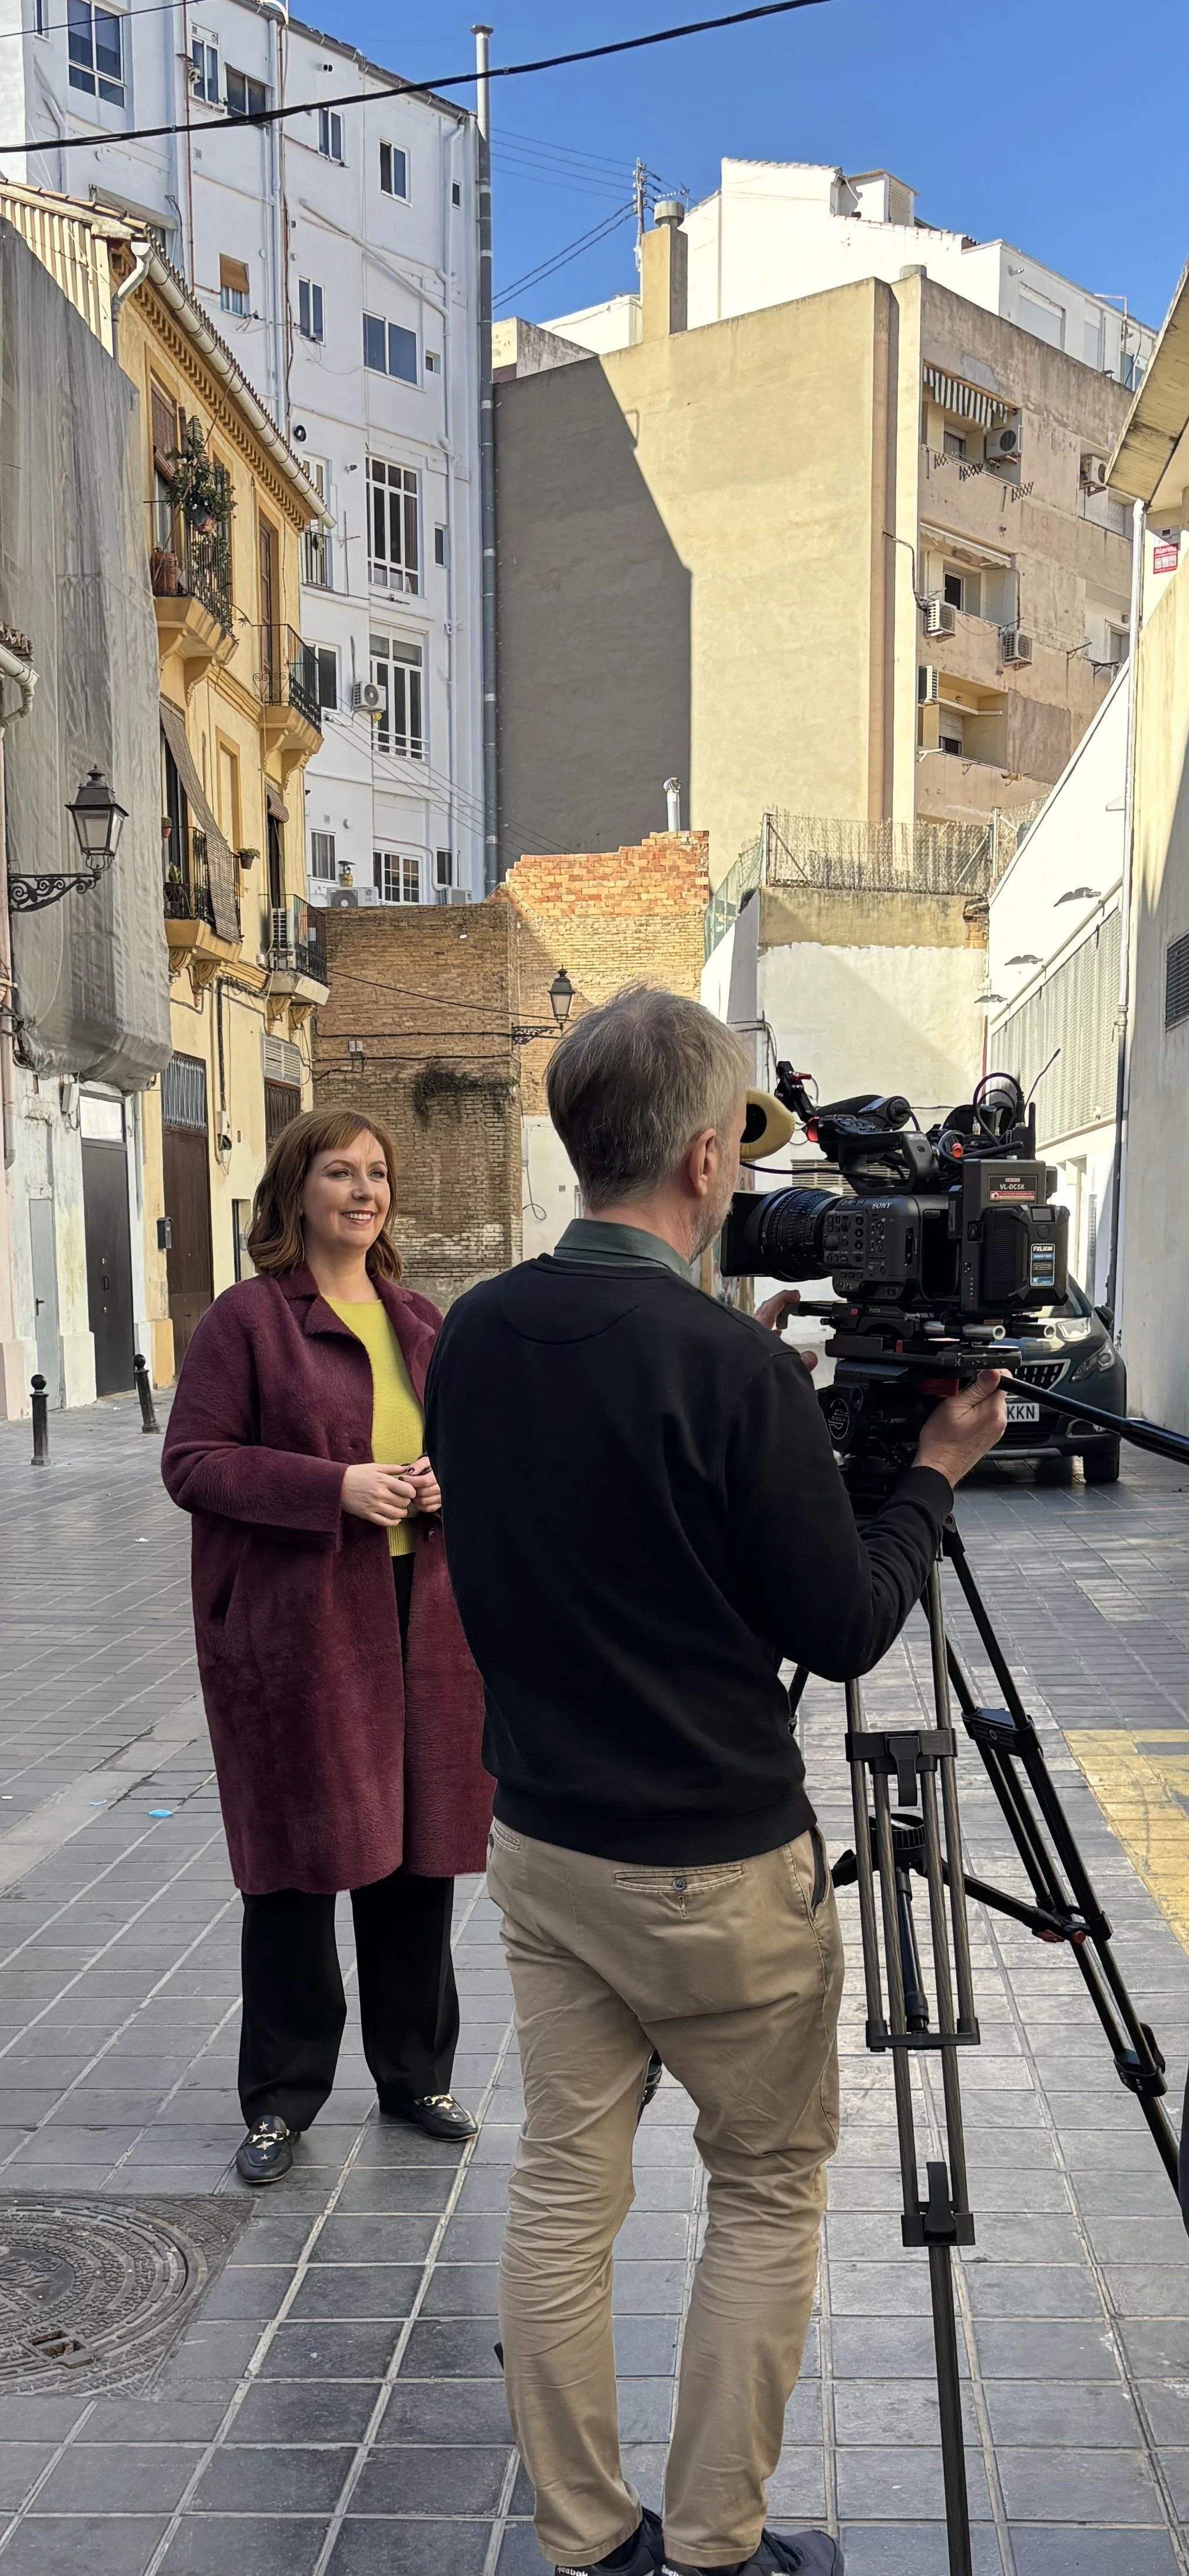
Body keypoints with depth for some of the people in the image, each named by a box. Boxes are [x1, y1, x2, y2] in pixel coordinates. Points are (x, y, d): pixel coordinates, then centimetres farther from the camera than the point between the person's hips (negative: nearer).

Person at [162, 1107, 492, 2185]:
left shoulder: (423, 1324, 13)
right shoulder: (246, 1318, -4)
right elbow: (193, 1461, -10)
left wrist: (445, 1478, -2)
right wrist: (336, 1488, -19)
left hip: (425, 1621, 5)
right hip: (293, 1625, -5)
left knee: (419, 1852, 12)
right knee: (297, 1857, 4)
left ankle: (415, 2074, 29)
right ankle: (282, 2098, 20)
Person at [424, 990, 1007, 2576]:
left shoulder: (473, 1339, -3)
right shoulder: (733, 1367, -23)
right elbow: (844, 1631, -14)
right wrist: (934, 1476, 2)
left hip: (539, 1836, 6)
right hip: (716, 1865, -6)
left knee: (565, 2180, 15)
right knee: (768, 2191, 14)